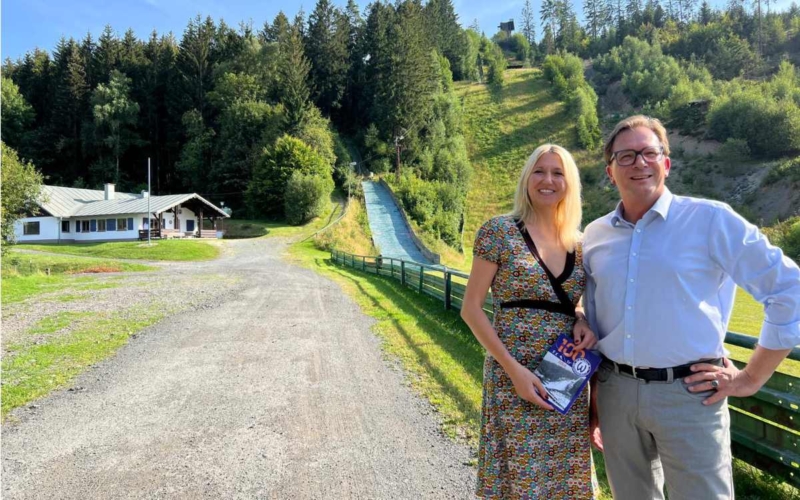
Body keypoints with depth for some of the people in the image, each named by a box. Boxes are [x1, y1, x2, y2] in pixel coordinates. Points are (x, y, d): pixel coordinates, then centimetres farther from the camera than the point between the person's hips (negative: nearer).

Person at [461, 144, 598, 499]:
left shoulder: (578, 244, 9)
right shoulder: (500, 231, -5)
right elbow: (471, 308, -8)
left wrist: (586, 325, -5)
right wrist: (513, 369, -15)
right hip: (514, 376, -4)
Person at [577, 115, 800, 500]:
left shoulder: (711, 219, -7)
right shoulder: (594, 236, 6)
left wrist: (751, 378, -5)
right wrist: (590, 403, 15)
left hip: (689, 394, -4)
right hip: (616, 392, 4)